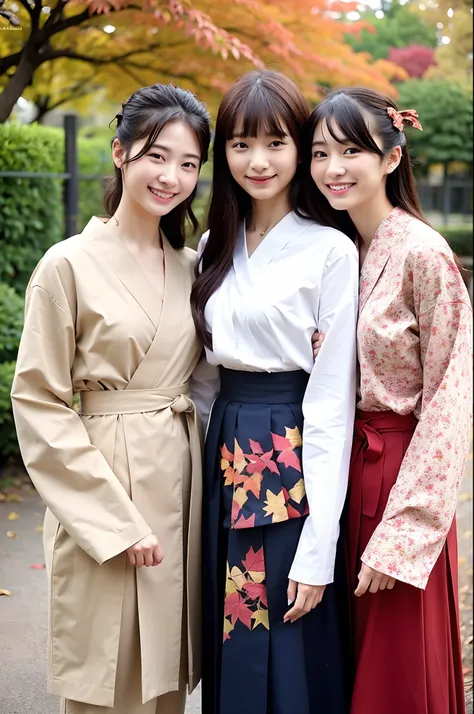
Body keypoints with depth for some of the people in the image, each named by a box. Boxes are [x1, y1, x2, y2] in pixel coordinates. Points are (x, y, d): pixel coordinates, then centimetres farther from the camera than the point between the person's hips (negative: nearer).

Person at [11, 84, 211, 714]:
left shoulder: (191, 266, 8)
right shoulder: (70, 265, -8)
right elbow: (38, 404, -10)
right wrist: (114, 519, -13)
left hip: (179, 486, 5)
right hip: (103, 489, -5)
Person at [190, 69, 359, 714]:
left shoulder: (330, 251, -10)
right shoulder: (216, 245, 10)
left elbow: (333, 399, -14)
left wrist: (318, 548, -16)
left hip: (294, 460, -6)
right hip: (225, 451, 6)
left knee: (289, 662, 3)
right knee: (230, 652, 16)